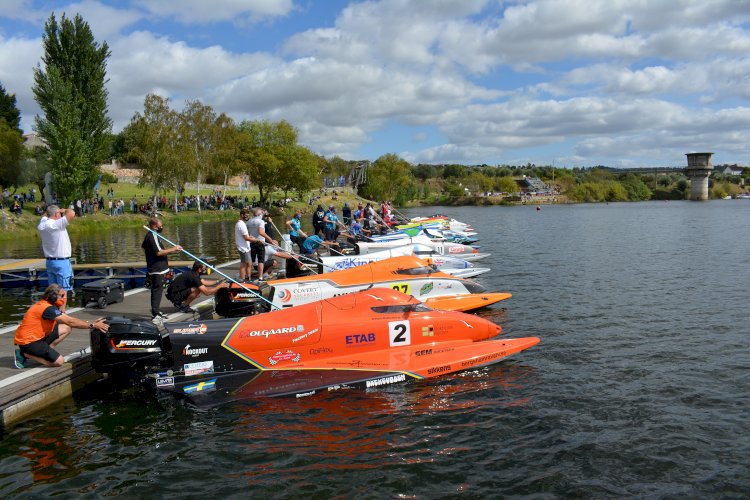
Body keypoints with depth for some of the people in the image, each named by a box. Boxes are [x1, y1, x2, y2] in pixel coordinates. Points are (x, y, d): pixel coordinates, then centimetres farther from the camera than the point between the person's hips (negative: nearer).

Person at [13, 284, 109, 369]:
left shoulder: (46, 305, 7)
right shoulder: (48, 308, -23)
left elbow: (65, 319, 5)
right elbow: (70, 322, -26)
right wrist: (93, 325, -25)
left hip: (37, 337, 9)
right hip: (27, 342, -9)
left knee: (66, 329, 4)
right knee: (59, 361, -12)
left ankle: (44, 352, 1)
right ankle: (25, 354, -3)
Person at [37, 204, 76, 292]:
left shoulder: (41, 225, 5)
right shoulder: (56, 224, -18)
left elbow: (45, 216, 29)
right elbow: (71, 213, -28)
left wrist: (61, 211, 16)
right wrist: (64, 211, -6)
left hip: (49, 262, 8)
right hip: (62, 262, -8)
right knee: (65, 291, -6)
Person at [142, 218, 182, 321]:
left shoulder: (149, 236, 14)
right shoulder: (153, 237, -19)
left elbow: (143, 246, 31)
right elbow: (159, 252, -26)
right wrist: (173, 249, -22)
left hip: (154, 268, 11)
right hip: (157, 269, -11)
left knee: (156, 290, 18)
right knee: (157, 290, -8)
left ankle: (155, 311, 27)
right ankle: (155, 314, -7)